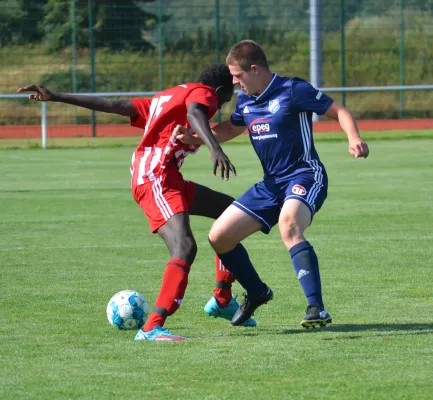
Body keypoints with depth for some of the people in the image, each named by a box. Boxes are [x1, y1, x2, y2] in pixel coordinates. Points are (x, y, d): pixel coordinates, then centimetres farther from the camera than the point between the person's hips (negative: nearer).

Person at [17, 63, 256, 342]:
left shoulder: (164, 98, 28)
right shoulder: (204, 93, 2)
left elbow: (112, 105, 23)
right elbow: (194, 114, -23)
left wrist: (55, 97, 21)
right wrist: (215, 148, -41)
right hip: (157, 176, -10)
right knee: (185, 247, -26)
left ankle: (225, 302, 25)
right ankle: (152, 327, -40)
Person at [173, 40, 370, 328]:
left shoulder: (292, 90, -14)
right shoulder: (246, 100, 8)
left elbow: (339, 111, -12)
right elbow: (230, 129, 28)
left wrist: (354, 139, -32)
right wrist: (195, 139, 11)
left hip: (305, 176, -8)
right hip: (271, 183, 8)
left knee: (289, 226, -39)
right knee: (219, 237, 6)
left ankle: (317, 309, -40)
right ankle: (257, 293, 29)